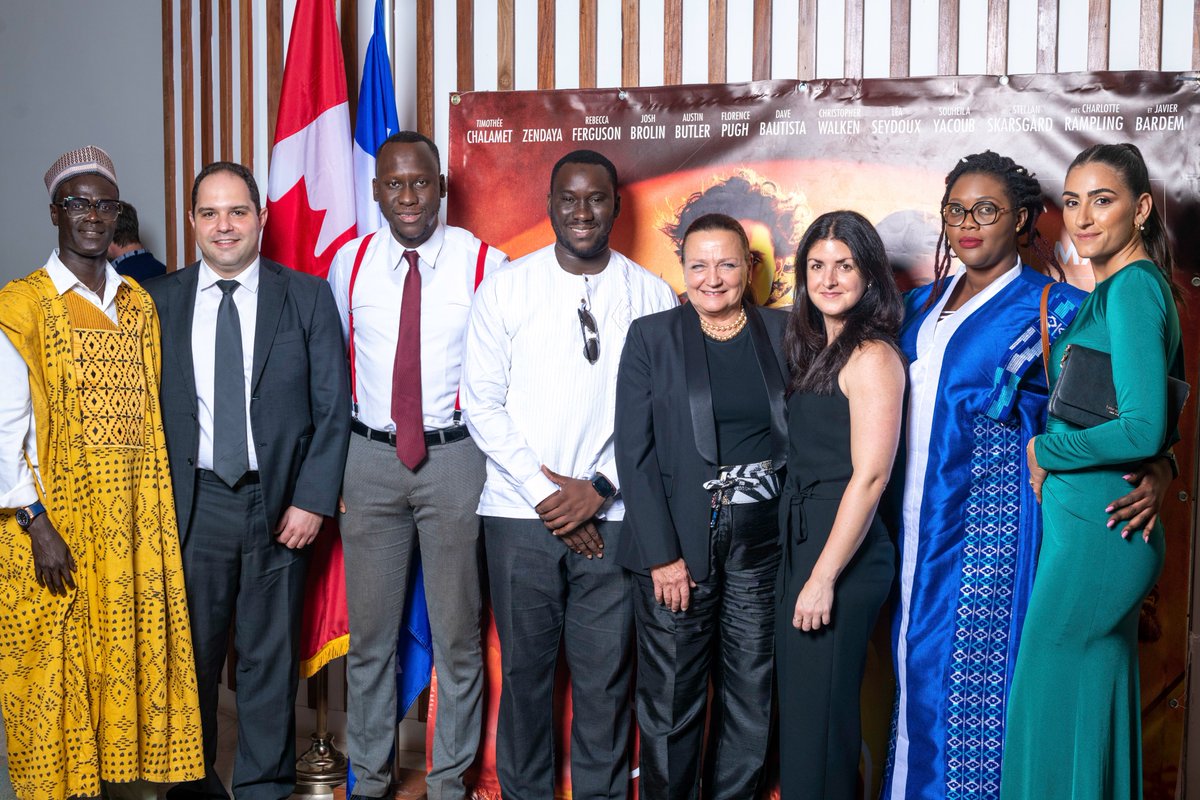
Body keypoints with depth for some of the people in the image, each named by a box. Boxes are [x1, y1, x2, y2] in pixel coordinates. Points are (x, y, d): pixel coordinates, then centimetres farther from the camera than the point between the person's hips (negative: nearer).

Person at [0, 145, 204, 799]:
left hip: (135, 524, 5)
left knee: (134, 655, 9)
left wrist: (159, 517, 6)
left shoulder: (139, 305, 12)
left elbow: (150, 414, 12)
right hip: (56, 523, -4)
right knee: (57, 667, 3)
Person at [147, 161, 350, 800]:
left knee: (270, 657, 9)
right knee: (191, 652, 9)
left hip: (280, 503, 0)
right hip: (192, 503, 1)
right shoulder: (158, 302, 4)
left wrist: (312, 500, -7)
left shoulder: (307, 297, 1)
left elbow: (332, 408, 0)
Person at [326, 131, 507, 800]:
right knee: (370, 631, 11)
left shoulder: (485, 264, -5)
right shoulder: (350, 264, 4)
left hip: (455, 455, -2)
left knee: (458, 631, 7)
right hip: (370, 455, 3)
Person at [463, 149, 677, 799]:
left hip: (612, 517, 0)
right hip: (519, 513, 0)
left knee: (606, 677, 4)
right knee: (524, 667, 8)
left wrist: (600, 488, -8)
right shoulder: (505, 288, 2)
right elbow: (482, 403, 0)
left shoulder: (652, 296, 3)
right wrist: (543, 491, -7)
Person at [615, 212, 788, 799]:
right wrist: (661, 554, -10)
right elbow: (633, 452, -3)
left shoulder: (782, 333, 7)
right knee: (670, 700, 2)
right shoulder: (651, 337, 1)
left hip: (761, 543, 2)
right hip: (676, 544, -2)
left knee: (751, 695, 9)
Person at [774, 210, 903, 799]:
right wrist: (802, 567, 8)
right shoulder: (814, 349, 13)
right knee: (797, 701, 17)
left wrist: (823, 578, -20)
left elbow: (870, 475, -19)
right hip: (799, 540, 9)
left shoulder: (872, 357, -13)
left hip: (842, 551, -9)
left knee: (818, 712, 1)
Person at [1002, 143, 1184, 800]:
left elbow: (1142, 429, -24)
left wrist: (1045, 451, -11)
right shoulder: (1111, 289, 14)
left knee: (1051, 696, 0)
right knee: (1098, 695, 17)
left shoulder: (1133, 285, -15)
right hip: (1102, 526, 9)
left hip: (1095, 527, -9)